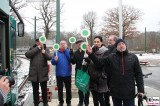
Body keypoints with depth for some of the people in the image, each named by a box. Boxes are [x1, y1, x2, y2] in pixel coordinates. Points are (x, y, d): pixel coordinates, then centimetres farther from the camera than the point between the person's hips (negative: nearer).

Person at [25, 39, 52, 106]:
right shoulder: (32, 49, 5)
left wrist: (44, 52, -32)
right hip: (34, 73, 1)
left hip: (43, 73, -1)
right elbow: (27, 54, -13)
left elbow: (50, 57, -12)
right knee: (35, 90, 10)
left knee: (44, 89, 9)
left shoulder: (46, 49, 3)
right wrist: (37, 48, -17)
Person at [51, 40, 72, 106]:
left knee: (68, 89, 8)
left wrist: (66, 50, -17)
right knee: (60, 89, 10)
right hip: (59, 74, 1)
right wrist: (55, 60, -24)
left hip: (67, 74, -1)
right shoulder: (56, 52, 5)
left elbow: (71, 59, -17)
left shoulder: (68, 52, 2)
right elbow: (52, 62, -1)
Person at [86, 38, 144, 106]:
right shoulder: (111, 57, 2)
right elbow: (99, 62, -7)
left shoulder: (133, 57, 1)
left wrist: (141, 90, -5)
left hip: (129, 93, -1)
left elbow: (138, 74, 0)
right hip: (115, 92, 1)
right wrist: (91, 54, -22)